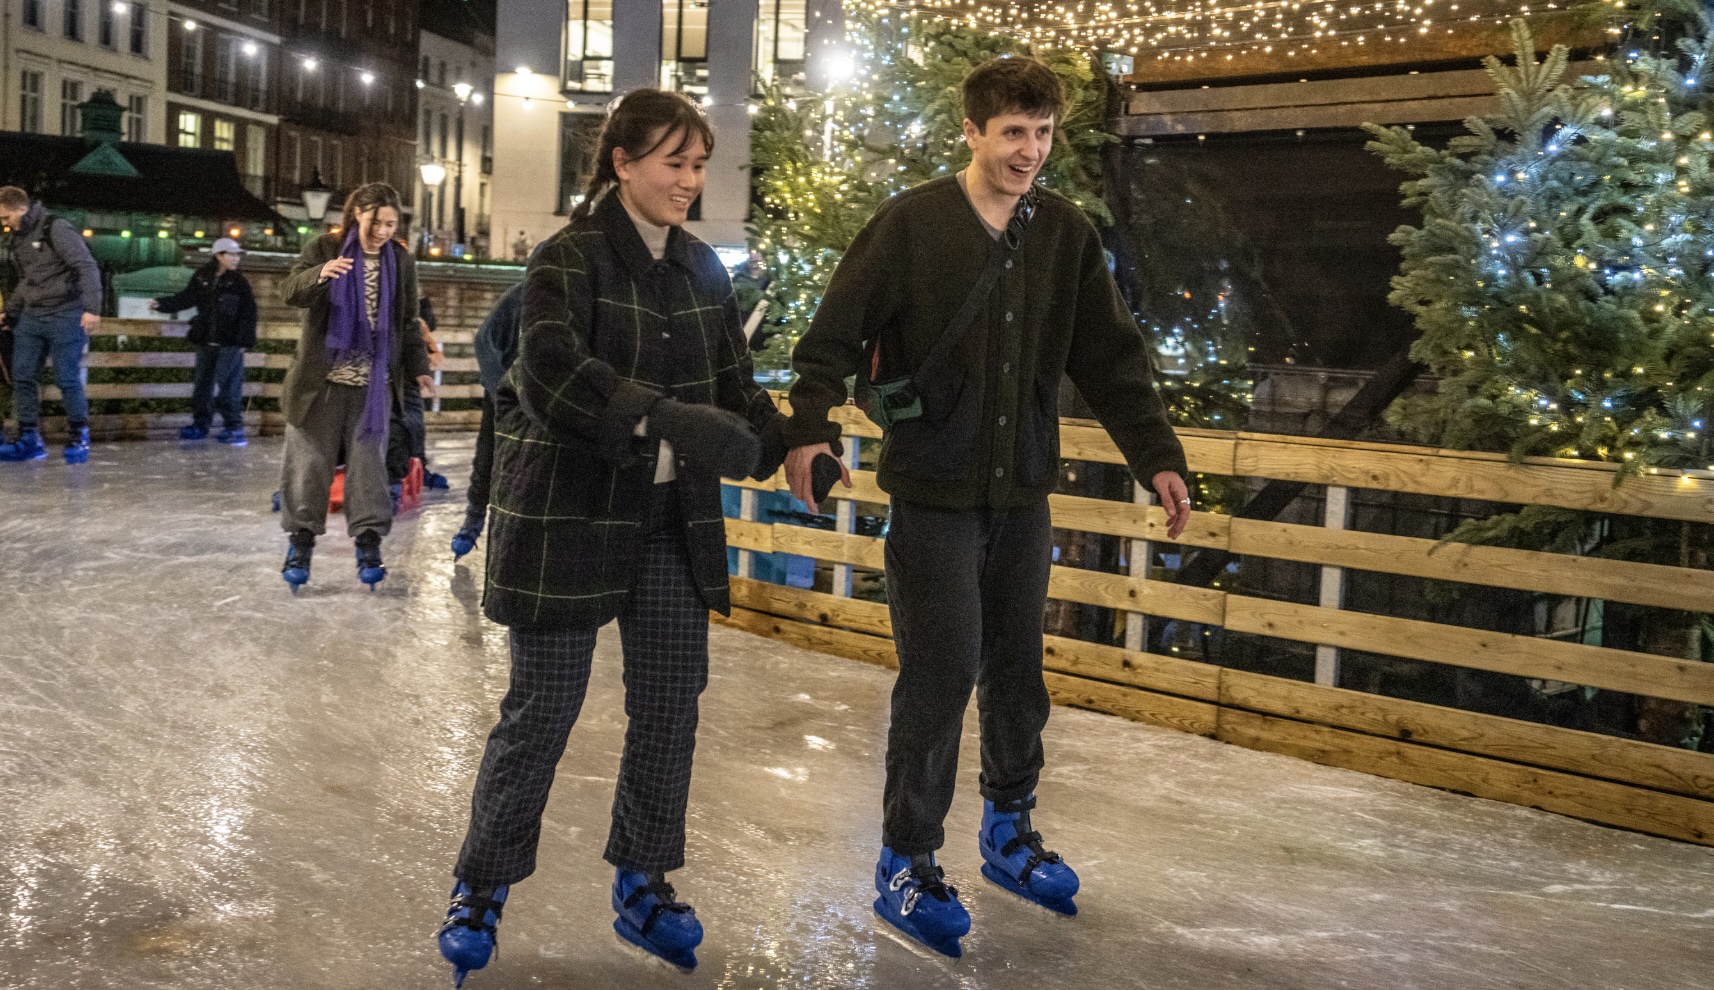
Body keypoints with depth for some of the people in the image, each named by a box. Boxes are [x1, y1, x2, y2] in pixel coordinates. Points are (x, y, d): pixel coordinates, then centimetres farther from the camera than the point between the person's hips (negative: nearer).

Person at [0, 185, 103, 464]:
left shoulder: (56, 229, -12)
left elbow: (88, 268, -17)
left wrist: (91, 308, -25)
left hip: (65, 317, -8)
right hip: (31, 317, 8)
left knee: (67, 379, -5)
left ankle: (78, 438, 9)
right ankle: (29, 440, 11)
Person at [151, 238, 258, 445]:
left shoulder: (239, 282, -4)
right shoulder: (201, 278, 4)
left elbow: (248, 313, -5)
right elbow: (186, 298, 11)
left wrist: (245, 341, -9)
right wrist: (161, 304, -1)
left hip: (230, 343, -4)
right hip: (205, 341, 4)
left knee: (229, 385, -7)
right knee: (203, 383, 11)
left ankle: (234, 426, 0)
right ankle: (200, 424, 22)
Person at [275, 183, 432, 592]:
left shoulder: (401, 261, 7)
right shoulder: (323, 249, -2)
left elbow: (407, 323, 13)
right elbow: (290, 290, -14)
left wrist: (417, 367, 4)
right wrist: (319, 275, -34)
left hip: (373, 385, 2)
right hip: (320, 380, -2)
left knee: (368, 461, 3)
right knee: (309, 460, 4)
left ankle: (368, 542, 10)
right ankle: (301, 539, 15)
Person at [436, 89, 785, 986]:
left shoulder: (703, 269, 7)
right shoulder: (568, 258, -11)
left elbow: (732, 384, 12)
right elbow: (551, 372, -27)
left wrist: (783, 446, -6)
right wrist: (669, 420, -38)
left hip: (674, 521, 6)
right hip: (570, 515, -5)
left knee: (671, 703, 8)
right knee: (542, 708, 3)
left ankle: (641, 886, 26)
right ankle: (480, 889, 23)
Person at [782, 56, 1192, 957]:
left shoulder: (1066, 235, 5)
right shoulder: (912, 224, -8)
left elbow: (1112, 360, 8)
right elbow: (834, 337, -9)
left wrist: (1157, 458, 0)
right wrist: (809, 428, -25)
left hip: (1024, 493, 5)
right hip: (933, 494, -5)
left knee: (1018, 670, 14)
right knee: (941, 677, -4)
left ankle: (1008, 833, 34)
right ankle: (906, 865, 13)